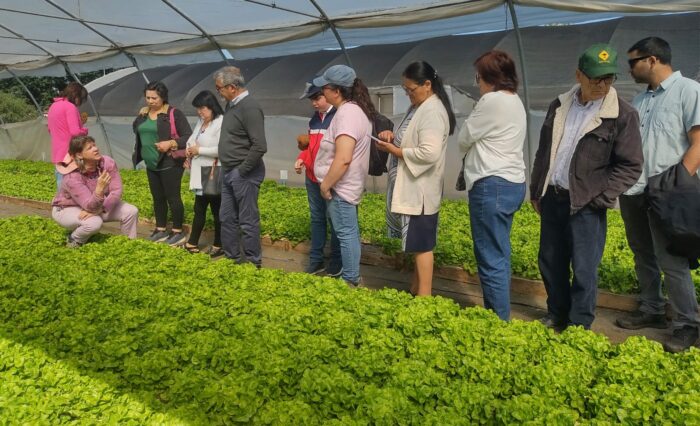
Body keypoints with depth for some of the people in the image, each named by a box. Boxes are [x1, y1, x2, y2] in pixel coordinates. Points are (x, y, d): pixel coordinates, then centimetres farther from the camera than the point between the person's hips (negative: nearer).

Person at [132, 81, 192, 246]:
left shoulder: (174, 114, -11)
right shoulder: (144, 113, 9)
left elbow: (188, 137, -13)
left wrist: (171, 143, -27)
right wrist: (141, 115, 2)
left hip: (170, 164, -7)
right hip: (151, 165, 7)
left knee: (172, 197, -1)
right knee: (157, 198, 15)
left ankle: (178, 232, 11)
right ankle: (161, 230, 26)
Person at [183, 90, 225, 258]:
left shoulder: (221, 123, -17)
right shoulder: (201, 122, 12)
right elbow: (192, 140, 24)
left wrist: (199, 150, -17)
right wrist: (189, 149, 1)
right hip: (200, 174, 9)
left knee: (217, 211, 3)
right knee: (199, 210, 16)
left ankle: (218, 246, 16)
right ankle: (192, 244, 27)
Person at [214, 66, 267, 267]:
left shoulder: (249, 107, -17)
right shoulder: (231, 104, 11)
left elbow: (259, 146, -24)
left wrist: (242, 171, -16)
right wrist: (226, 166, 14)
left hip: (244, 174, -9)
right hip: (229, 172, 10)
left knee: (248, 220, 1)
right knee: (227, 218, 16)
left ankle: (253, 263, 13)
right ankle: (232, 258, 28)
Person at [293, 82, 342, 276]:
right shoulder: (314, 118, 12)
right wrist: (302, 158, 4)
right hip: (312, 178, 7)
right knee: (317, 218, 13)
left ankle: (337, 262, 17)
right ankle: (316, 260, 22)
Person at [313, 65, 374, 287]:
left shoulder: (346, 113, -21)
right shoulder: (357, 109, 12)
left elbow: (343, 158, -29)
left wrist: (326, 184, -18)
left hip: (340, 187, -11)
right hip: (346, 185, 11)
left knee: (346, 233, -2)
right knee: (349, 232, 16)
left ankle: (351, 282, 7)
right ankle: (352, 277, 26)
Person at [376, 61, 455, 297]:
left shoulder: (433, 111, -19)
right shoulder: (417, 107, 12)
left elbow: (430, 153, -29)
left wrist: (395, 150, -18)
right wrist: (394, 136, 2)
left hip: (420, 191, -10)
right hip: (410, 189, 10)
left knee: (422, 245, -1)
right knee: (417, 244, 18)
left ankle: (424, 299, 10)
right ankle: (415, 290, 30)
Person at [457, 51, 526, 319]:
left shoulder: (492, 101, -13)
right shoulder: (515, 101, 17)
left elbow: (463, 140, -3)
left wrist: (470, 146, 15)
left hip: (492, 185, -10)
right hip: (511, 183, 10)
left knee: (491, 259, -6)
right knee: (499, 255, 14)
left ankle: (498, 321, 0)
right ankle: (499, 315, 22)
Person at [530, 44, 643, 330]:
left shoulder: (623, 114, -8)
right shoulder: (559, 105, 7)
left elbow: (630, 166, -7)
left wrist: (598, 198, -13)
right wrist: (536, 191, 14)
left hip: (585, 205, -5)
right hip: (552, 197, 5)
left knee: (583, 270, 0)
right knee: (550, 262, 14)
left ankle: (578, 328, 17)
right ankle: (557, 315, 33)